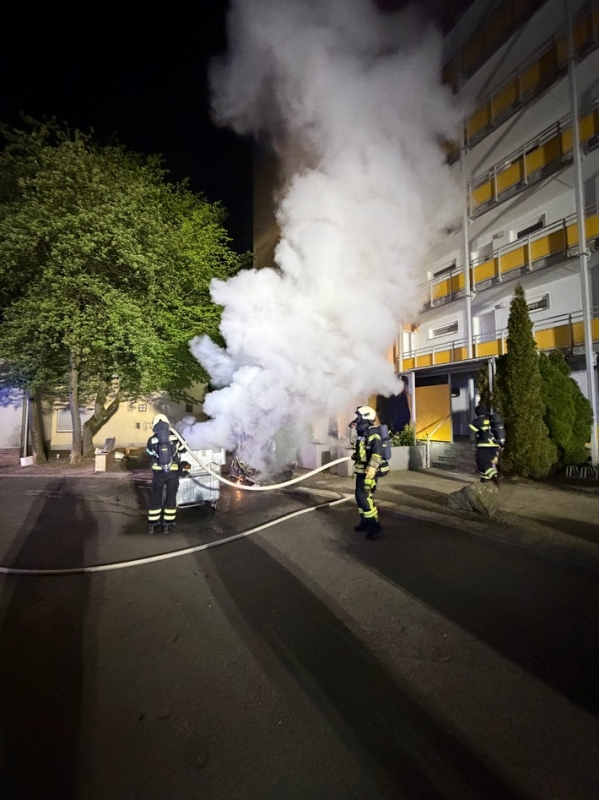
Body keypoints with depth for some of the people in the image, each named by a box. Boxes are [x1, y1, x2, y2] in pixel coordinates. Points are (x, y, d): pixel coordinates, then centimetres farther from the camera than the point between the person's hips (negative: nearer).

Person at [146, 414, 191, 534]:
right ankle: (168, 524, 13)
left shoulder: (152, 440, -7)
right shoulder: (175, 437, -7)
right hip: (173, 472, 0)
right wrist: (184, 463, 25)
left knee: (155, 497, 12)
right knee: (171, 497, 10)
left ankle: (152, 524, 17)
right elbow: (183, 452, 7)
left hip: (158, 472, 0)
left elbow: (151, 453, 10)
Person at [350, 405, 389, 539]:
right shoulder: (362, 433, 13)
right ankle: (365, 522, 29)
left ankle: (375, 526, -2)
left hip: (368, 472, -10)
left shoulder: (372, 433, -17)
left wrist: (371, 469, -36)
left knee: (364, 498, -12)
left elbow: (377, 452, -30)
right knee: (359, 497, 15)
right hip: (361, 472, 10)